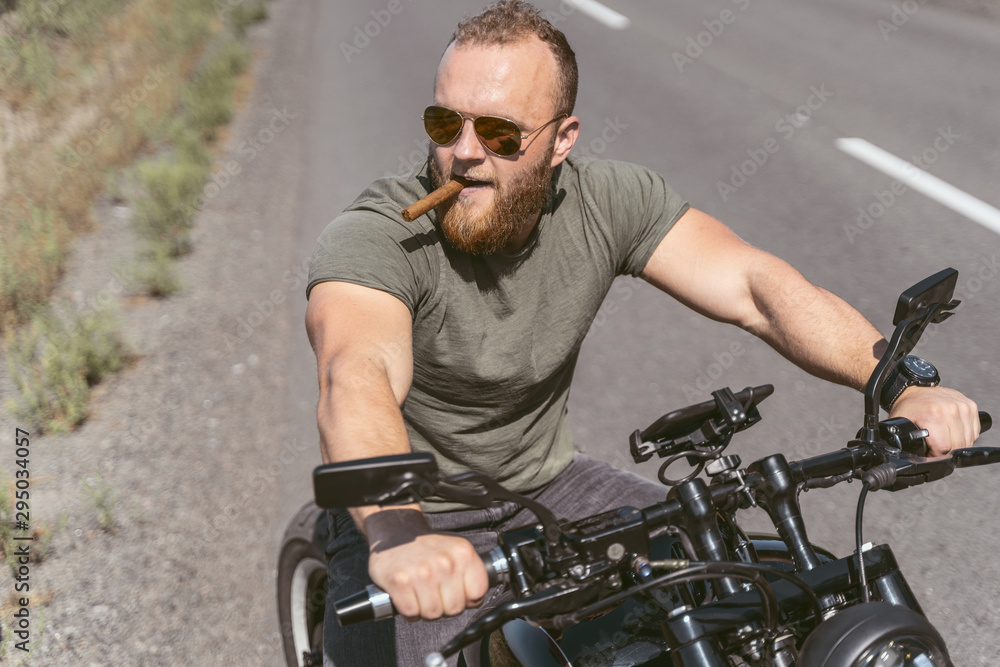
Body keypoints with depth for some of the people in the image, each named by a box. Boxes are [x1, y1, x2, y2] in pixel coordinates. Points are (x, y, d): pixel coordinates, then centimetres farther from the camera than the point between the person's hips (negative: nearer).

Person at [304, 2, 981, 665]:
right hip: (405, 516, -3)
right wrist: (398, 538, -63)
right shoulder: (373, 238, -25)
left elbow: (754, 284, -20)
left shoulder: (608, 202, -12)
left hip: (549, 486, 3)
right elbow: (358, 381, -44)